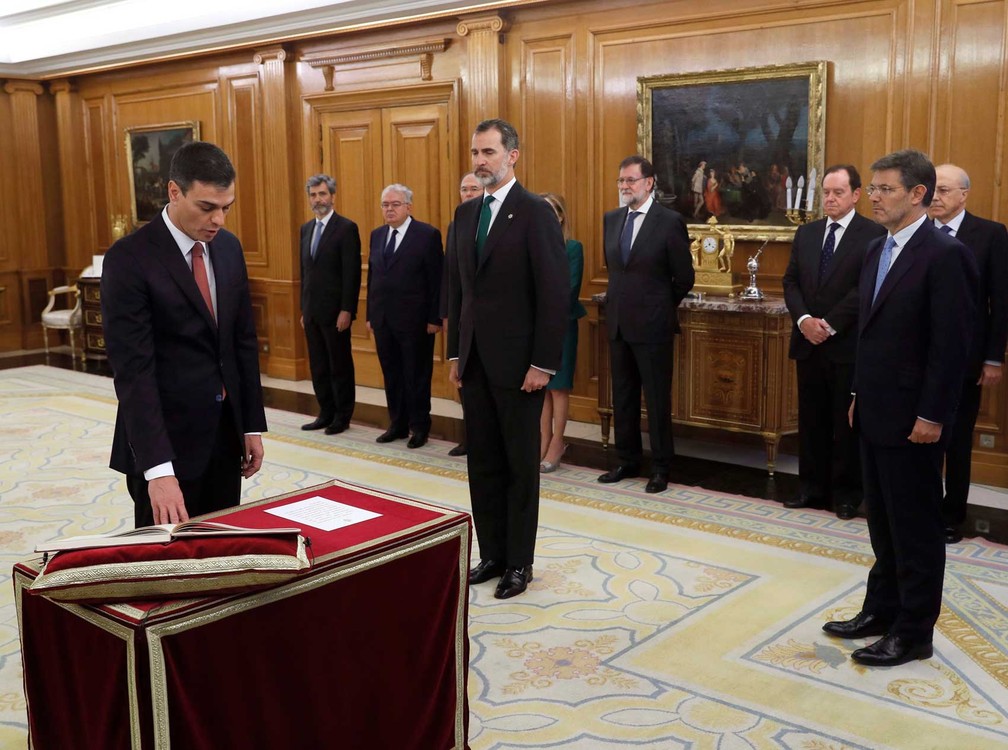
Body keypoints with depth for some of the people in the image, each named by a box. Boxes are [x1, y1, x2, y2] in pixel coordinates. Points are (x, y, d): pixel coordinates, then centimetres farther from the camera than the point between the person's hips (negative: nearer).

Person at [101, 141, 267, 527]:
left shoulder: (229, 247, 5)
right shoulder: (129, 259, -15)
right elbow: (133, 369, -21)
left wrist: (253, 424, 9)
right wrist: (157, 468, -28)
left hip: (225, 433, 6)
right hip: (166, 440, -6)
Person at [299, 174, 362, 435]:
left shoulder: (346, 228, -8)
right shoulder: (306, 229, 13)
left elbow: (352, 273, -13)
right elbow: (305, 271, 16)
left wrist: (346, 310, -17)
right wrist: (304, 309, 14)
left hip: (334, 311, -7)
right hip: (312, 311, 7)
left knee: (340, 365, 3)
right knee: (318, 365, 11)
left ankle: (342, 416, 13)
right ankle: (326, 413, 21)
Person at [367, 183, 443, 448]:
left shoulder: (427, 235, -7)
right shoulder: (377, 235, 12)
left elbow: (437, 280, -9)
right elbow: (372, 276, 15)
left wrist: (435, 318, -12)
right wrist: (370, 315, 11)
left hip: (415, 320, -6)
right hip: (383, 319, 6)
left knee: (417, 375, 4)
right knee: (391, 375, 12)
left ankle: (419, 427, 15)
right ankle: (398, 424, 23)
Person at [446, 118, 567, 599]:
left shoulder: (535, 213, -10)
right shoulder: (465, 214, 11)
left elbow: (553, 294, -13)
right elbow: (456, 287, 14)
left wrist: (543, 364, -15)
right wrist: (455, 354, 10)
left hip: (517, 362, -6)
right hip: (474, 361, 6)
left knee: (520, 465, 6)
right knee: (483, 463, 12)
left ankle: (519, 563, 18)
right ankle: (492, 554, 24)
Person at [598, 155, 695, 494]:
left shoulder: (670, 221, -10)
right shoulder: (611, 219, 8)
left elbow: (684, 278, -5)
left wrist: (660, 307, 5)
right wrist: (622, 300, 14)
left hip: (652, 326, -6)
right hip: (618, 323, 6)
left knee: (657, 399, 3)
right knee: (622, 396, 13)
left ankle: (660, 468, 14)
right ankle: (628, 460, 26)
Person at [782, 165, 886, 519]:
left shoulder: (874, 234, -6)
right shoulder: (806, 233, 12)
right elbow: (790, 282, 8)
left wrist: (830, 325, -16)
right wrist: (804, 320, -9)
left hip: (848, 344, -5)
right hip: (808, 342, 5)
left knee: (847, 422, 4)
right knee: (811, 420, 11)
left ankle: (847, 493, 15)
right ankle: (812, 487, 21)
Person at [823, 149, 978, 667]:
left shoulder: (945, 254, -15)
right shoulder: (877, 250, 11)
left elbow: (951, 344, -18)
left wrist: (931, 416, -18)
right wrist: (859, 396, 14)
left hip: (913, 419, -8)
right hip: (875, 413, 8)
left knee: (915, 527, 4)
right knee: (882, 521, 17)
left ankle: (913, 632, 16)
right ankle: (881, 610, 30)